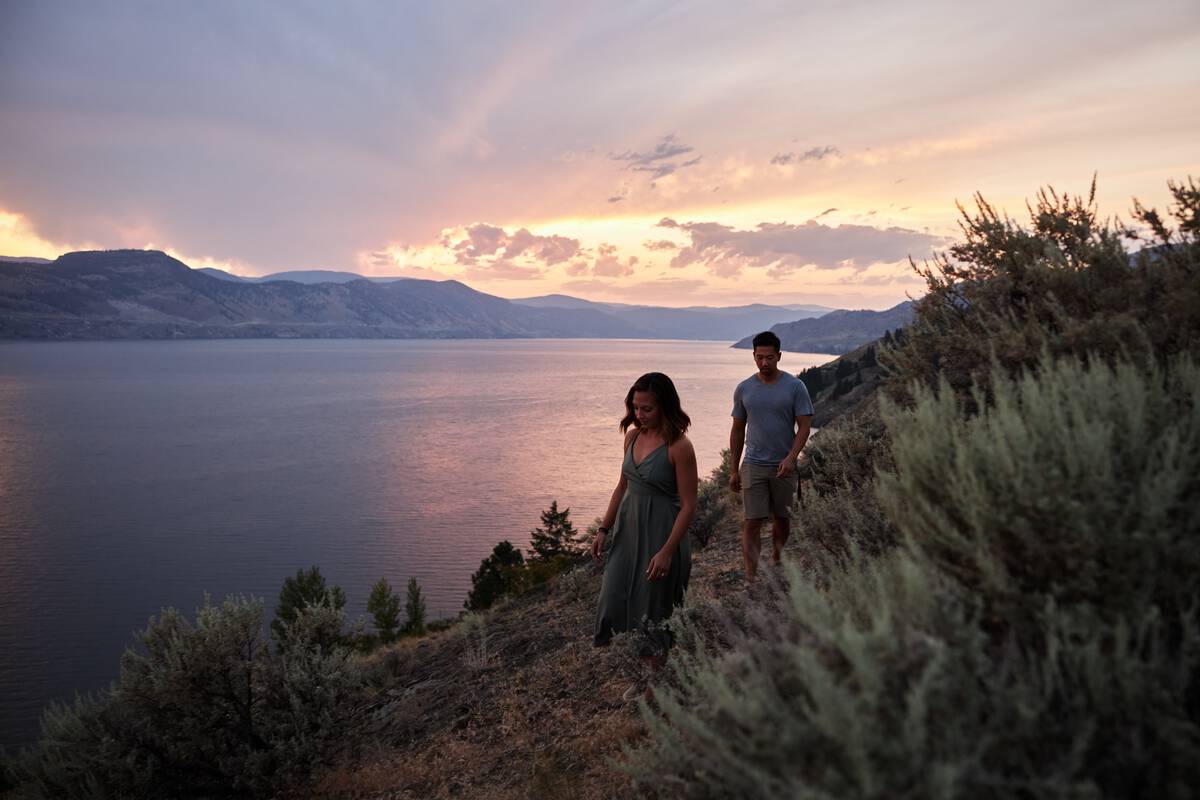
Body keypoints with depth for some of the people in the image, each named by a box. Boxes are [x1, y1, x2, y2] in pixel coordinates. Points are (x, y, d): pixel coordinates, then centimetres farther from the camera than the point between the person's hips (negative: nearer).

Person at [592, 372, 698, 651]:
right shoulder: (633, 435, 4)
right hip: (627, 528, 6)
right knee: (613, 600, 9)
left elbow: (688, 506, -14)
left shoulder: (679, 446, -16)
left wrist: (667, 552, -18)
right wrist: (604, 529, 11)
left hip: (660, 532, -6)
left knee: (651, 609, 6)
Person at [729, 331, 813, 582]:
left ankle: (776, 560, 37)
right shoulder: (743, 389, 3)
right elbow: (737, 431, 8)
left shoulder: (795, 387, -3)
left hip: (783, 466, 0)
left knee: (782, 519, 14)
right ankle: (751, 578, -6)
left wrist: (791, 458, -20)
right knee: (751, 523, -6)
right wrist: (733, 470, 6)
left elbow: (804, 426, -6)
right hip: (753, 466, 0)